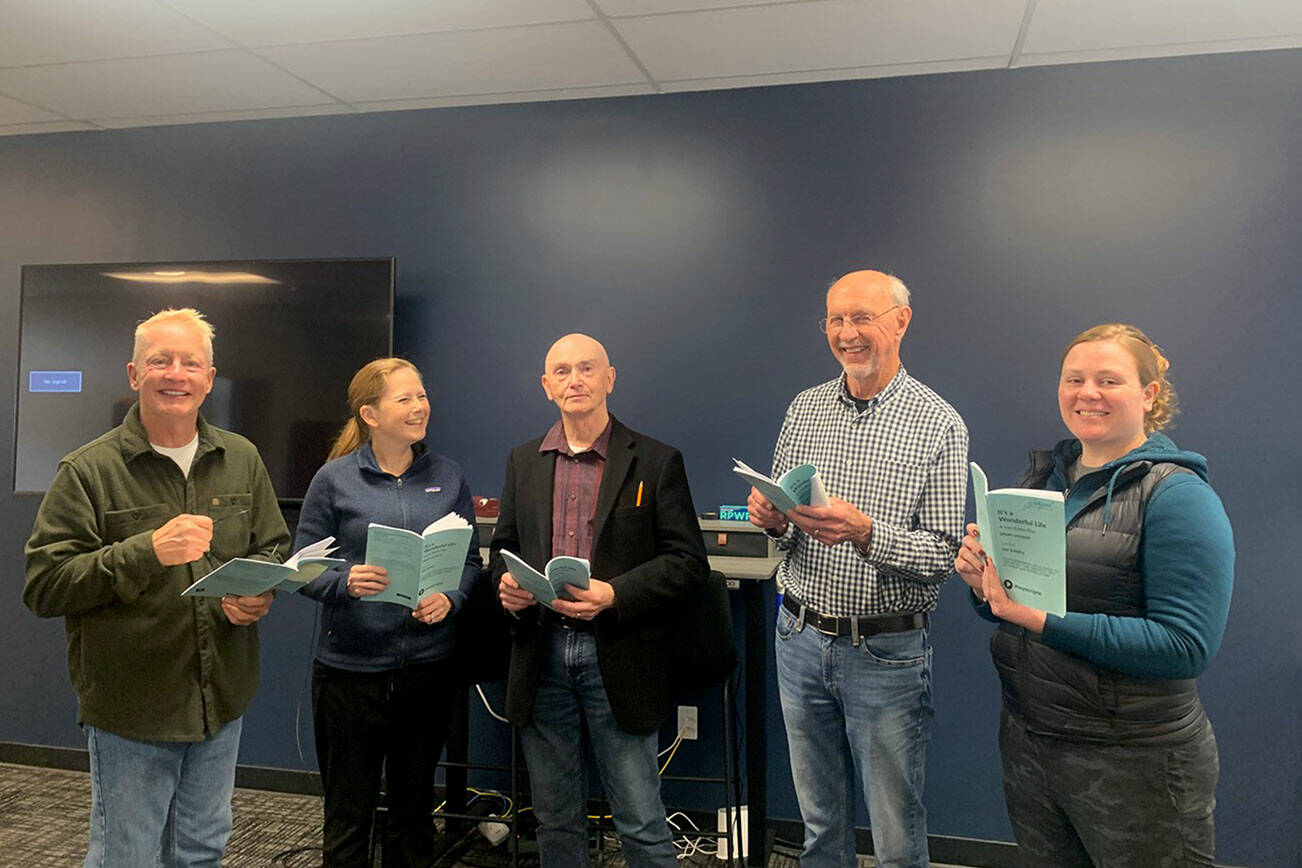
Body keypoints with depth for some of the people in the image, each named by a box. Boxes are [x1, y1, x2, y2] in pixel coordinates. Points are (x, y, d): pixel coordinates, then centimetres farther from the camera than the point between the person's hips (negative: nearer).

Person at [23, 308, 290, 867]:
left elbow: (275, 548, 11)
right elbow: (43, 587, -14)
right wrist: (146, 552, -27)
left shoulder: (241, 460, 3)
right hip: (129, 710, -4)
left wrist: (261, 592, -11)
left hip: (221, 700, 4)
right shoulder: (89, 471, -10)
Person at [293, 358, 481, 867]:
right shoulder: (334, 480, -3)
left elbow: (470, 559, 9)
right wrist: (347, 581, -21)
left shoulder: (448, 477, 5)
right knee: (349, 811, 11)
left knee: (415, 806, 16)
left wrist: (449, 599, -10)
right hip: (350, 668, -2)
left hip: (429, 666, 3)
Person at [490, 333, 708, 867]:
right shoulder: (523, 462, 10)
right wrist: (505, 583, -5)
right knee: (555, 820, 18)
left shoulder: (656, 462, -2)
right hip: (540, 656, 4)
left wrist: (614, 594, -18)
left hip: (616, 658, -4)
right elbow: (503, 546, 18)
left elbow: (688, 560, -5)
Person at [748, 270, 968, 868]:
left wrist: (864, 531, -28)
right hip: (800, 638, 4)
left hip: (886, 653, -4)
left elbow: (944, 555, -12)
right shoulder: (804, 409, 6)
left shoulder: (938, 425, -9)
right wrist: (773, 520, -11)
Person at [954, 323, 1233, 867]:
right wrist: (984, 583, -9)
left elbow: (1186, 646, -22)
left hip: (1133, 760, -6)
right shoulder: (1045, 476, 6)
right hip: (1026, 736, 6)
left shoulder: (1177, 495, -14)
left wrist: (1040, 618, -26)